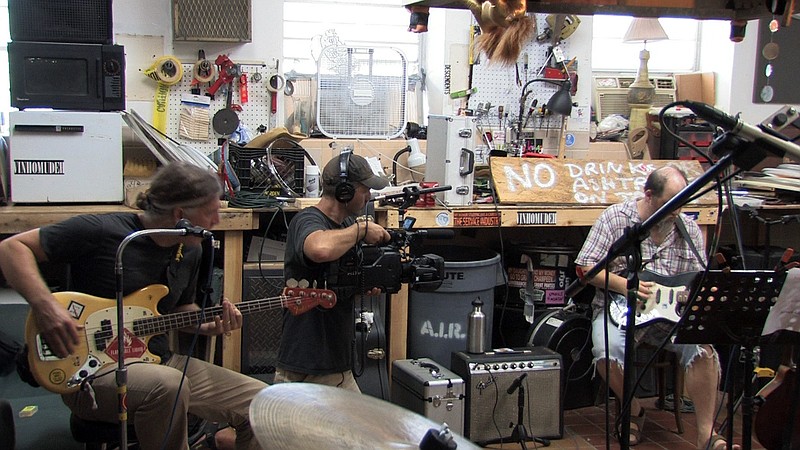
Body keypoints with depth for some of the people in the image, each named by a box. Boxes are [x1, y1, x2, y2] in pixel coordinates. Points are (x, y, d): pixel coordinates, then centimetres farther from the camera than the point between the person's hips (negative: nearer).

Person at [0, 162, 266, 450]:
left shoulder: (190, 251, 8)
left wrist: (208, 325, 0)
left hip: (159, 361, 6)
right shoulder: (102, 232, -14)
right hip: (92, 370, -6)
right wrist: (45, 305, -25)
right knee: (167, 385, -38)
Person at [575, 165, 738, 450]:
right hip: (619, 307, -2)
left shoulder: (689, 229, 8)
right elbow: (585, 267, -3)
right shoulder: (615, 217, -2)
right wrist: (623, 285, -17)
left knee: (703, 348, -26)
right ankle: (634, 412, -1)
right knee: (607, 352, -31)